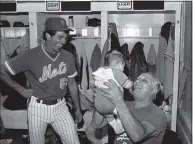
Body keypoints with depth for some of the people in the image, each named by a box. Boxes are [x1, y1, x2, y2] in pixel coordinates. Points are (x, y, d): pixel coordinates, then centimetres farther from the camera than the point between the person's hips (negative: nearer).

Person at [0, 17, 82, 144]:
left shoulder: (68, 57, -6)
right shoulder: (31, 56, -16)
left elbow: (72, 83, 6)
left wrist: (78, 109, 10)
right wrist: (21, 90, -6)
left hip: (60, 106, 3)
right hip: (38, 107, -2)